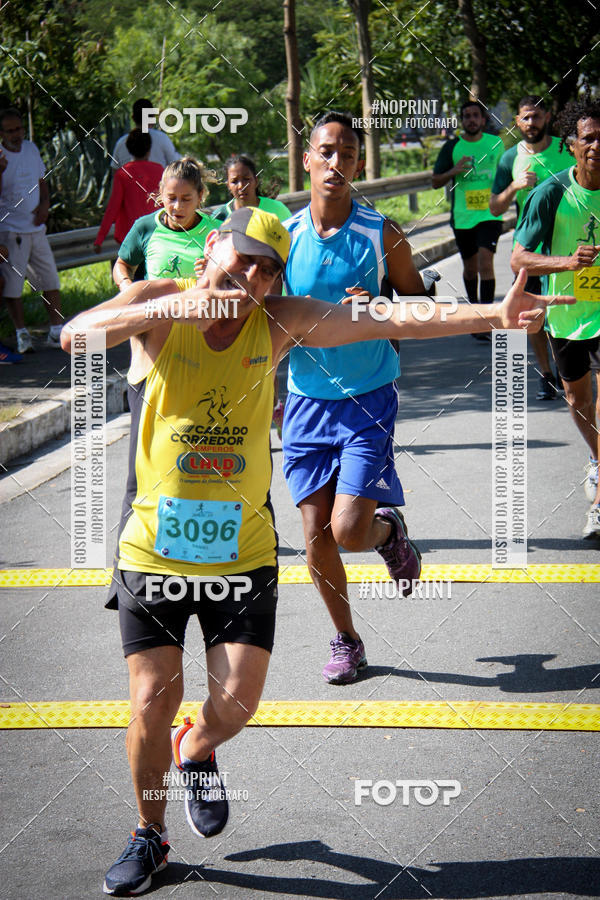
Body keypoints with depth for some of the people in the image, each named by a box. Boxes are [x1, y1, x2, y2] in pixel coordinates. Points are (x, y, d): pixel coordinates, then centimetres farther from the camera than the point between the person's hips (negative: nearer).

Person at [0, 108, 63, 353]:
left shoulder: (31, 149, 8)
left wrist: (45, 203, 3)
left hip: (36, 227, 6)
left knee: (51, 280, 7)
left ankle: (56, 332, 15)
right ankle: (22, 335, 6)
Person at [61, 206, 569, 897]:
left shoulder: (279, 322, -1)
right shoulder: (157, 305, -8)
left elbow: (389, 324, -7)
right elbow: (74, 335, -25)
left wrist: (494, 315, -16)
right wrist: (168, 308, -37)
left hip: (242, 548, 2)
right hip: (154, 545, -2)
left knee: (236, 702, -2)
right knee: (153, 699, 0)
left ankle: (195, 753, 35)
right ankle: (149, 834, 24)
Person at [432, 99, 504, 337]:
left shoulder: (496, 143, 4)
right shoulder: (452, 147, 0)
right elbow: (435, 181, 1)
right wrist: (454, 171, -16)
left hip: (490, 213, -1)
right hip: (462, 217, 1)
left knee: (485, 262, -17)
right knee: (470, 267, 12)